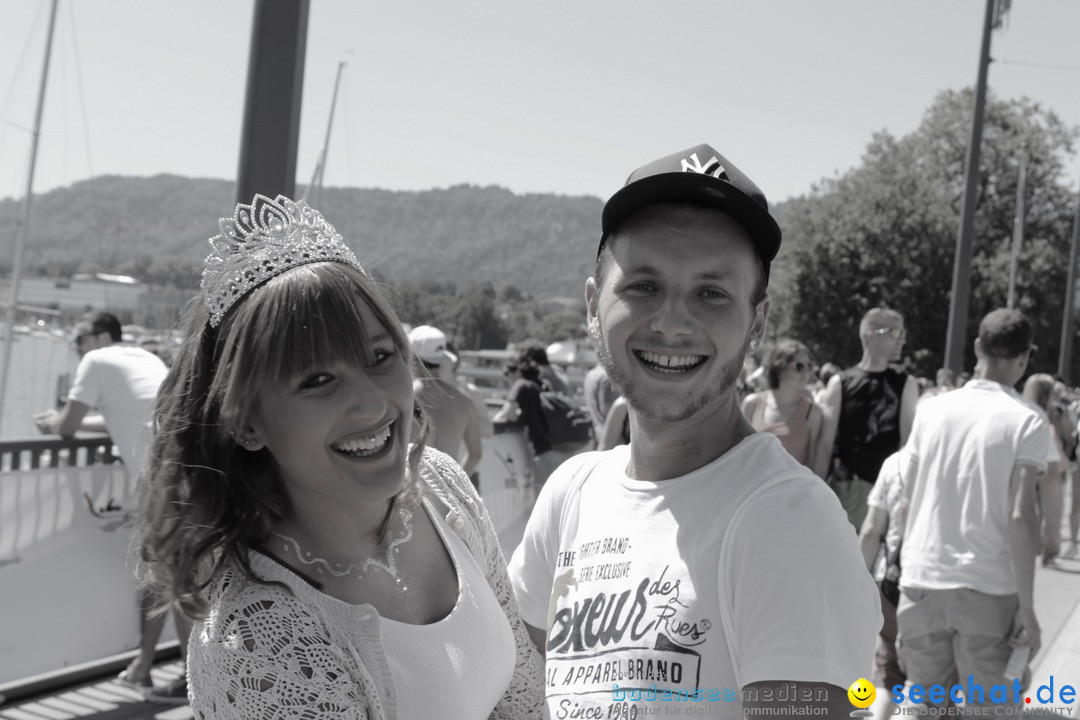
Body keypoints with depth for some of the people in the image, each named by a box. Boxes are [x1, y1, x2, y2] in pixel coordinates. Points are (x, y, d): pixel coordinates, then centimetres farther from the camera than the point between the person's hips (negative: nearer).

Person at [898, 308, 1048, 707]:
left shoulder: (931, 408, 4)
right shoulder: (1027, 422, -7)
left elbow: (909, 496, 6)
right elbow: (1020, 517, -13)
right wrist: (1026, 606, -9)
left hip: (922, 580, 3)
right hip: (988, 589, -3)